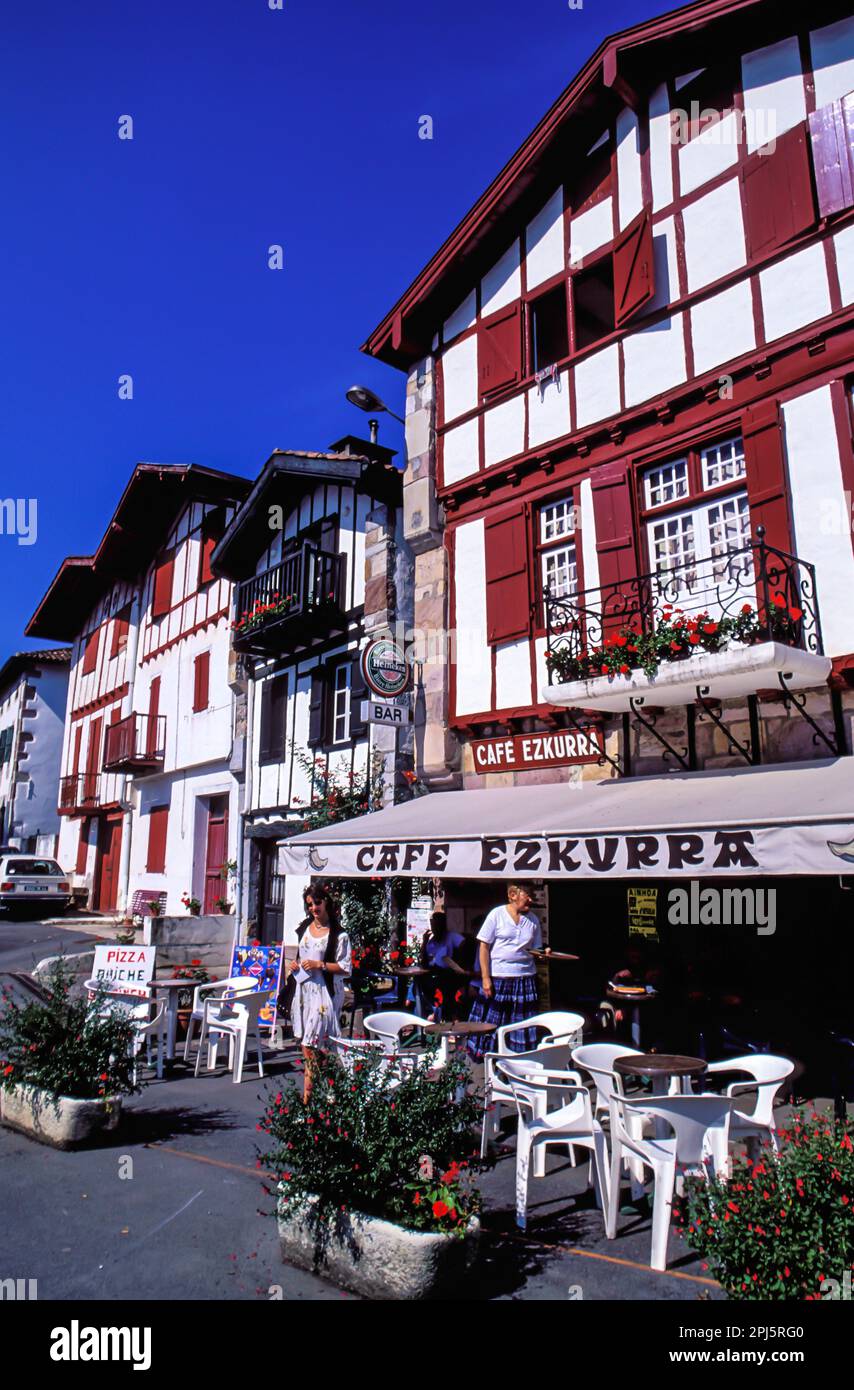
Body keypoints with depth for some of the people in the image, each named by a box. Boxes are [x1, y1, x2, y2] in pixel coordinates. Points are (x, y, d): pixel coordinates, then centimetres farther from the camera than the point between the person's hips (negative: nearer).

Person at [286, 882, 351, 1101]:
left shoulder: (338, 935, -8)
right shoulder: (304, 928, 11)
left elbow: (345, 968, -8)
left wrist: (319, 965, -17)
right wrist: (294, 965, 5)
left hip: (325, 991, -6)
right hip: (304, 988, 6)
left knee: (312, 1042, -8)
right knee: (307, 1040, 9)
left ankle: (308, 1090, 0)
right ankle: (311, 1079, 19)